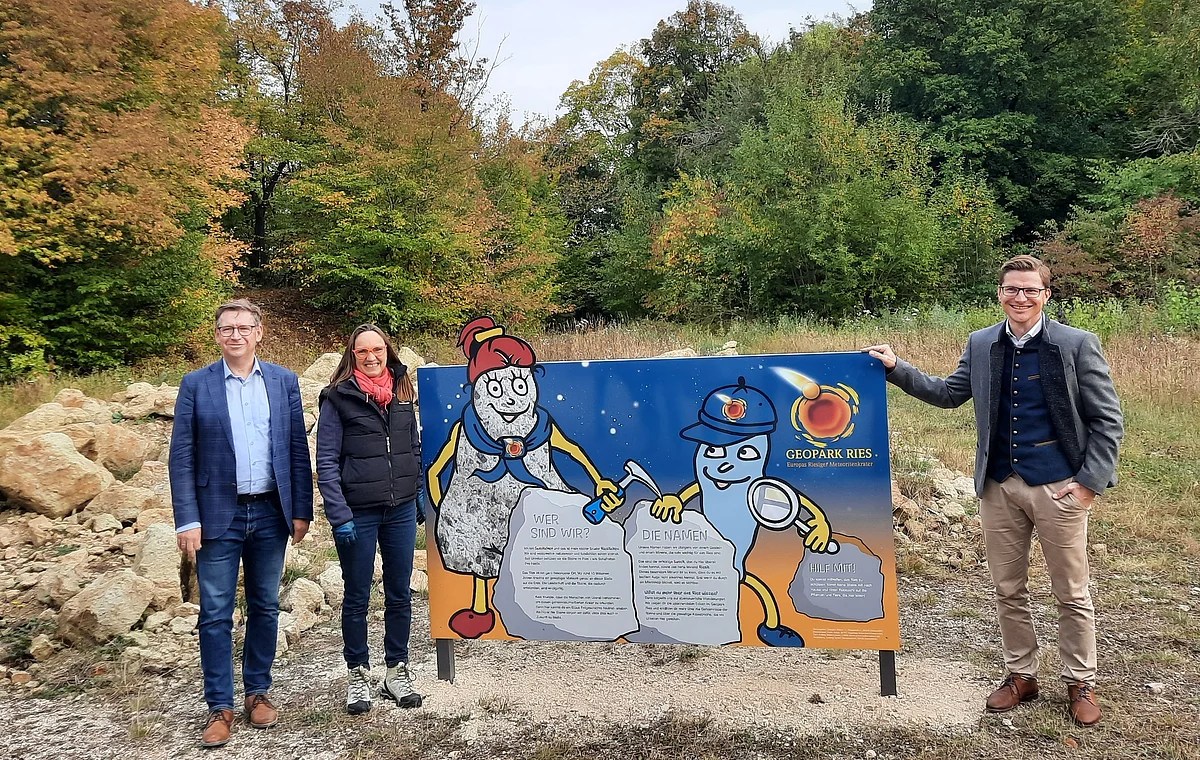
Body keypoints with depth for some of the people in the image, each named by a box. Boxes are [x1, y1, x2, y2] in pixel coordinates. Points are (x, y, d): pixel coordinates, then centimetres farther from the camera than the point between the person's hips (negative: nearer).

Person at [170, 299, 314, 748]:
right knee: (215, 614, 3)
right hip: (218, 514, -2)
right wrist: (187, 520, -9)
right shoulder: (196, 385, -1)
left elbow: (298, 450, 5)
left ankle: (258, 691, 27)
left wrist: (301, 510, 2)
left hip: (270, 513, 2)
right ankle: (220, 707, 15)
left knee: (265, 607, 12)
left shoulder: (284, 382, 4)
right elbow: (182, 457, -3)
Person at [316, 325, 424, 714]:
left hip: (401, 510, 4)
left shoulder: (402, 392, 7)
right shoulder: (338, 397, -6)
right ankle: (358, 675, 23)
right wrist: (339, 515, -14)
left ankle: (397, 671, 24)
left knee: (400, 594, 11)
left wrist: (422, 496, 9)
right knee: (357, 597, 8)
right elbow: (326, 460, -8)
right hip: (358, 514, -4)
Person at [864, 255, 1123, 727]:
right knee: (1008, 590, 13)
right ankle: (1021, 675, 30)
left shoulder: (1078, 345, -7)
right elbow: (949, 393, 14)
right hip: (999, 488, 4)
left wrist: (1090, 482, -12)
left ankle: (1081, 683, 28)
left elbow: (1107, 420, -5)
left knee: (1072, 595, 10)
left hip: (1059, 488, -3)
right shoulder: (981, 345, 5)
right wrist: (896, 368, 4)